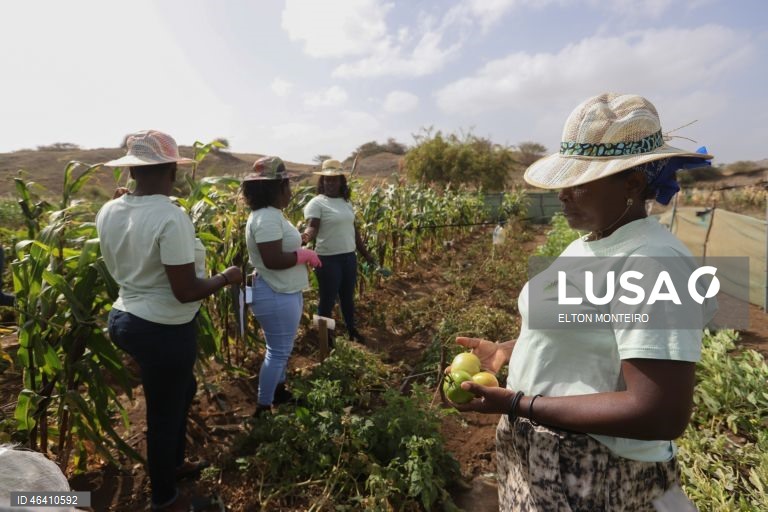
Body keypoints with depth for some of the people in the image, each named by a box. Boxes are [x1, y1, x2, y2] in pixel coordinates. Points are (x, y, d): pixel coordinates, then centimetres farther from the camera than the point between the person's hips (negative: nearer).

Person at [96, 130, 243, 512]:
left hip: (125, 318, 8)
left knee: (183, 388, 29)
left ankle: (174, 463, 49)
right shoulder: (171, 217, -25)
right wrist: (226, 278, -9)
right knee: (164, 414, 13)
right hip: (164, 331, -8)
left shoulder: (108, 212, 0)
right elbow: (186, 291, -24)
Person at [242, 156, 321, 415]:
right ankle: (263, 408, 19)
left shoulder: (271, 214, 10)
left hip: (285, 293, 11)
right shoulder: (267, 218, -23)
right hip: (275, 297, -11)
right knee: (278, 351, 3)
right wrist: (305, 255, -18)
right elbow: (273, 259, -30)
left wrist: (303, 254, 2)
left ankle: (279, 391, 42)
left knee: (282, 348, 24)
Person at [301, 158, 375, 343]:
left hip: (349, 257, 7)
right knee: (327, 301, 6)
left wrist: (366, 253, 19)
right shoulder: (316, 203, -9)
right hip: (328, 259, -6)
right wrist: (306, 236, -46)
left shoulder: (346, 203, 10)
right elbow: (312, 227, -22)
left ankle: (352, 331, 38)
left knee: (348, 297, 21)